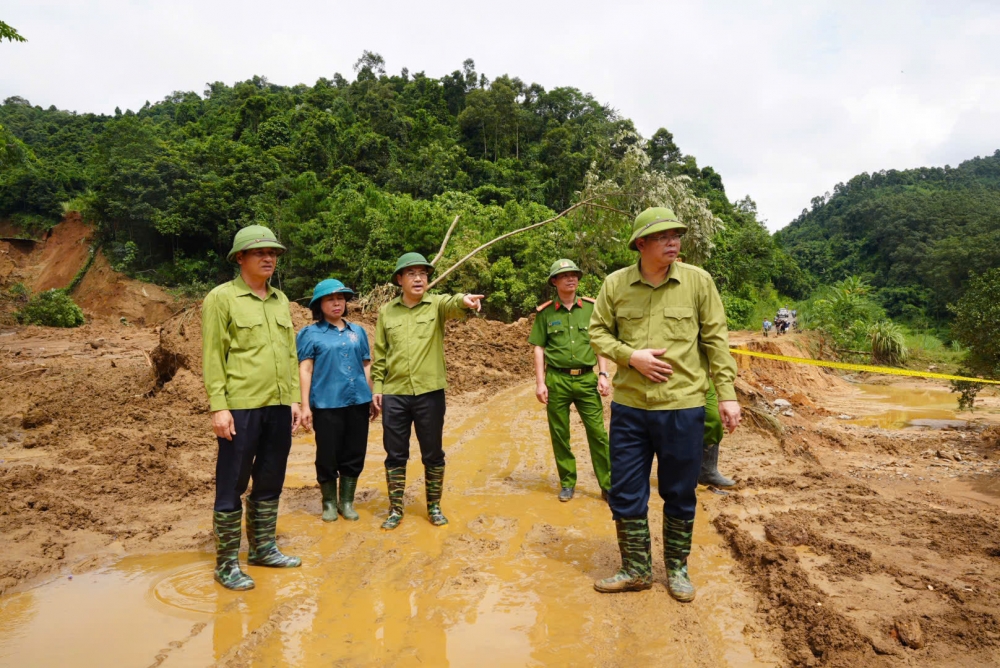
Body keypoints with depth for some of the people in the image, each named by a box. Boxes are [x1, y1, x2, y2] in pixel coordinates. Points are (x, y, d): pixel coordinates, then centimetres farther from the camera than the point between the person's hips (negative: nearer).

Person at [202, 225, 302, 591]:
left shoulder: (280, 300, 13)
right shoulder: (222, 298, -4)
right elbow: (212, 356, -7)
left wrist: (294, 398, 10)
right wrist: (218, 406, -13)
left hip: (279, 408, 6)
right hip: (240, 409, -6)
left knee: (270, 482, 15)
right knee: (232, 486, 4)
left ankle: (263, 548, 30)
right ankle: (226, 563, 17)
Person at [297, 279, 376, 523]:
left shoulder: (358, 331, 12)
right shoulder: (310, 334, 0)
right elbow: (305, 370, -4)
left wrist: (373, 398, 14)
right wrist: (305, 406, -10)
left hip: (358, 402, 4)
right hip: (326, 404, -3)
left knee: (354, 455, 9)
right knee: (328, 456, 5)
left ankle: (347, 501, 25)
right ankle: (329, 503, 23)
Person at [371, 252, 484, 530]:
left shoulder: (437, 304, -1)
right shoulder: (386, 311, 6)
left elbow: (452, 305, -26)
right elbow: (379, 354, 10)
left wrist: (464, 300, -48)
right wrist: (377, 386, 3)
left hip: (430, 393, -1)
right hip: (394, 394, 2)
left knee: (433, 454, 9)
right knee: (395, 455, 9)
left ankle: (434, 507, 26)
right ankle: (395, 510, 24)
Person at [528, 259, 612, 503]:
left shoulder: (591, 308, 6)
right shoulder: (545, 313, 2)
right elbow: (538, 348, 3)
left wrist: (603, 375, -1)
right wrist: (540, 382, -4)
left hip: (586, 378, 1)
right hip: (557, 380, 0)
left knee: (598, 433, 0)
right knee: (559, 435, 7)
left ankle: (608, 485, 11)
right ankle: (567, 483, 22)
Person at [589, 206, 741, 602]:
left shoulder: (698, 281, -3)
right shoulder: (615, 284, -1)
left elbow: (716, 340, 0)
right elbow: (598, 332, 5)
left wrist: (727, 393, -2)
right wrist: (630, 355, -12)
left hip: (682, 407, -1)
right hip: (628, 407, 2)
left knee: (680, 495, 12)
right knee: (625, 494, 10)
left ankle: (677, 569, 34)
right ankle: (636, 569, 30)